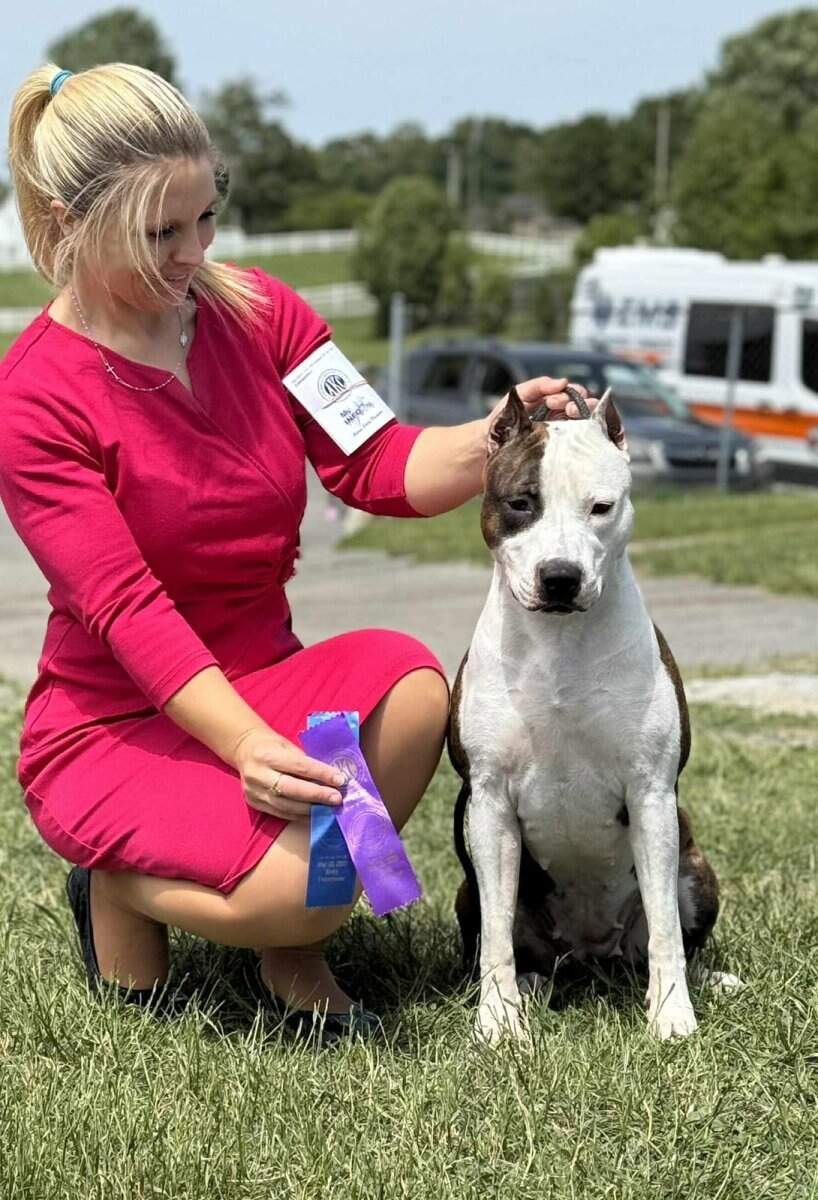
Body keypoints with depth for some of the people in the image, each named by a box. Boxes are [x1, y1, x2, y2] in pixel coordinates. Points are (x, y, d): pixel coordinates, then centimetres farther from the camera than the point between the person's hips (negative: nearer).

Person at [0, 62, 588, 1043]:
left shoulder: (255, 313, 1)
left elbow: (378, 468, -4)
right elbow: (128, 609, -23)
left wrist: (498, 436, -24)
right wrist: (250, 747, -37)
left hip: (262, 684, 5)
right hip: (116, 727, -5)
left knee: (407, 681, -28)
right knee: (298, 885, -31)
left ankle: (293, 957, -5)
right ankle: (119, 887, 5)